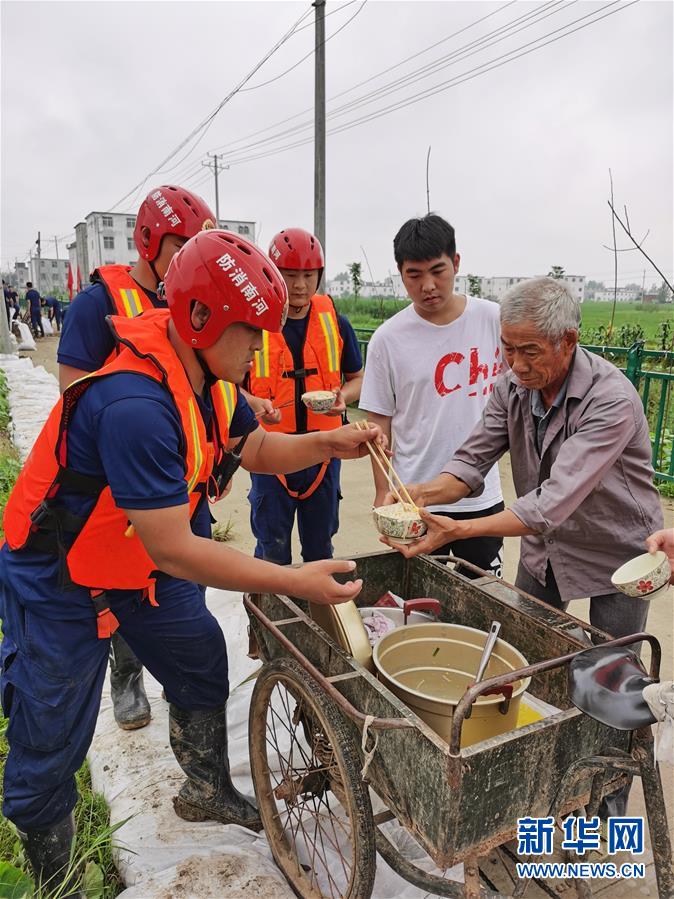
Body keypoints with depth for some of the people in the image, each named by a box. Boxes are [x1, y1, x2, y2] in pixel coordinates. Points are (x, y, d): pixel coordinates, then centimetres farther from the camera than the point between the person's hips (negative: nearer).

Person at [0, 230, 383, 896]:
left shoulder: (209, 374, -9)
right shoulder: (136, 403, -37)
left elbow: (257, 450, 6)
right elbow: (173, 550, -35)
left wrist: (331, 442, -12)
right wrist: (295, 581, -31)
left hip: (140, 564, 8)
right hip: (58, 584, -8)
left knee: (202, 672, 18)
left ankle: (208, 793, 44)